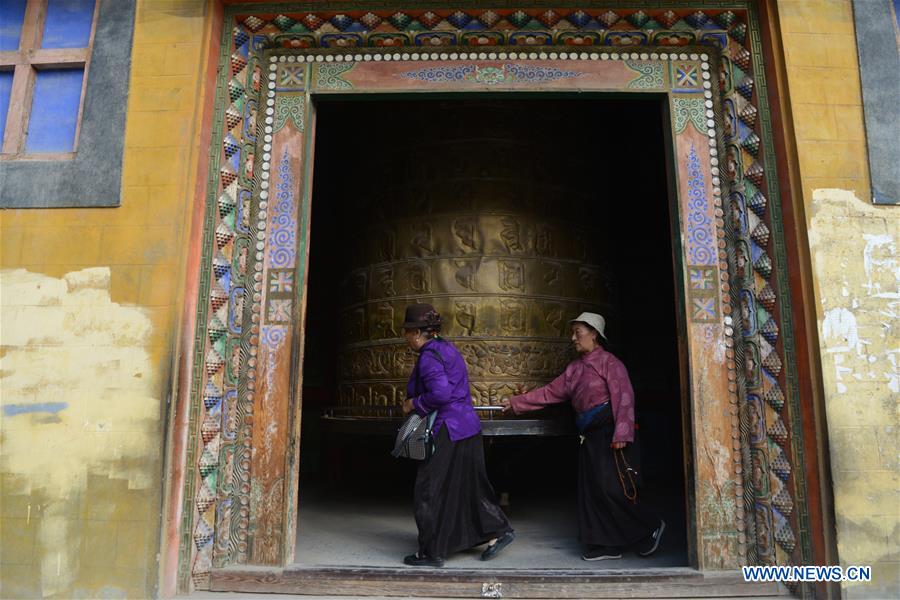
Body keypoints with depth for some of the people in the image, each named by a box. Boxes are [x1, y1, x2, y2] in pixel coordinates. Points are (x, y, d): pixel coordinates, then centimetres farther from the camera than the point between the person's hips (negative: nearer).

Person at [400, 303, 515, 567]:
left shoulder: (429, 356, -17)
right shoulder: (445, 348, 13)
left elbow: (440, 393, -28)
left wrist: (413, 403, -12)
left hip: (448, 432, -10)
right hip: (466, 426, 10)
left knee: (431, 492, 2)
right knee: (469, 486, 19)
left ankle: (431, 553, 12)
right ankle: (498, 531, 26)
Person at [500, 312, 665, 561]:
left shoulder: (608, 362, -7)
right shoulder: (575, 368, 16)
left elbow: (624, 397, -14)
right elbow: (550, 392, 18)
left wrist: (621, 434, -23)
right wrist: (516, 403, 16)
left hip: (609, 433, -8)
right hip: (590, 435, 8)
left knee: (612, 488, -11)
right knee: (591, 489, 7)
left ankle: (651, 527, 10)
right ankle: (607, 545, 15)